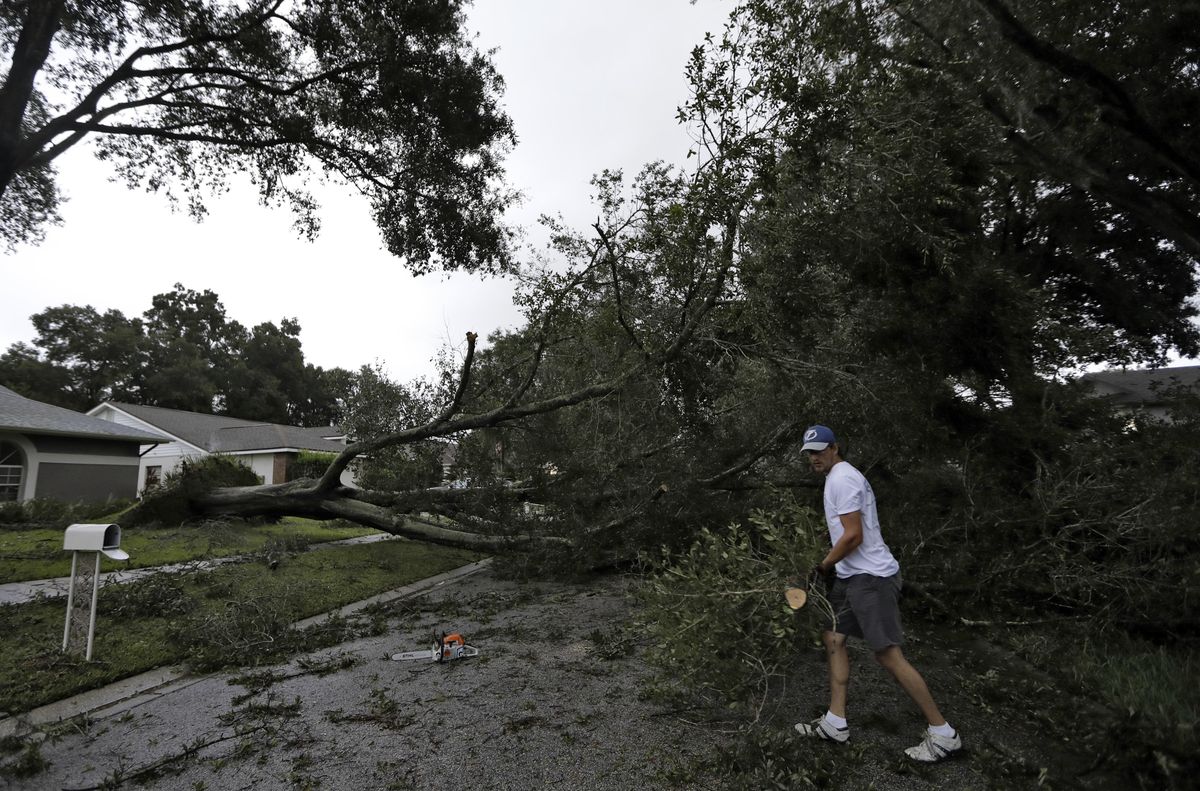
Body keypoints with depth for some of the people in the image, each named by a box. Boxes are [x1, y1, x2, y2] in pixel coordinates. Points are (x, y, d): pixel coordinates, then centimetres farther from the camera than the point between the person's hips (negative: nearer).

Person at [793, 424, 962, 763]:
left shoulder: (842, 478, -17)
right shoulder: (838, 477, 16)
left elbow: (854, 536, -22)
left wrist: (822, 566, -10)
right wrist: (830, 566, 15)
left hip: (870, 576, -11)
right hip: (852, 576, 11)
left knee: (888, 654, -7)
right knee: (833, 638, 11)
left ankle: (943, 734, 7)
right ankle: (835, 723, 17)